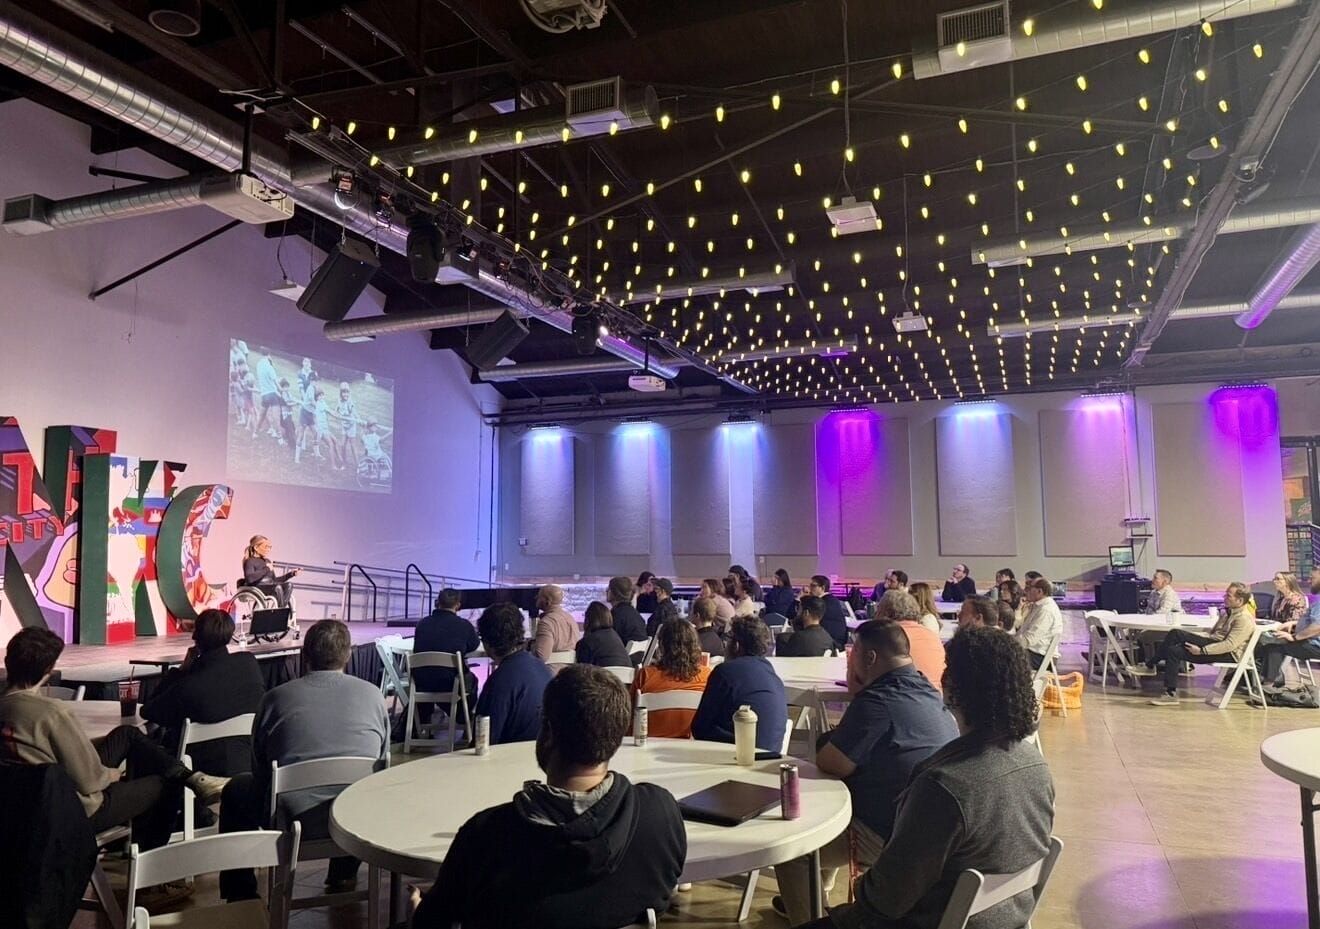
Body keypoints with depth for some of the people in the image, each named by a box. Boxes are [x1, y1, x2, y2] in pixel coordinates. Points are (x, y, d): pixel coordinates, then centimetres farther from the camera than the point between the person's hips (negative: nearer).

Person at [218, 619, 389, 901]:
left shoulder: (276, 697, -3)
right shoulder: (373, 694, -1)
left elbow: (260, 771, 8)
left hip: (293, 824, -1)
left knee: (236, 791, 28)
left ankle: (240, 896, 32)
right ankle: (344, 873, 44)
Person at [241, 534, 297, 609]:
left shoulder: (267, 561, 24)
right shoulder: (250, 562, -2)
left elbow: (274, 580, 28)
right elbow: (249, 578, -23)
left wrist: (291, 574, 18)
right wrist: (266, 569, -18)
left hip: (269, 587, 8)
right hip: (256, 588, -8)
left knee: (288, 585, -22)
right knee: (277, 587, -36)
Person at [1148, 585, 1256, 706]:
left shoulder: (1244, 619, -15)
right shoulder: (1229, 612, 16)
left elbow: (1230, 645, -24)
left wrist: (1201, 651, -25)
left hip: (1228, 654, -9)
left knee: (1174, 651, -18)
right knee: (1176, 633, -12)